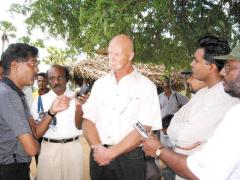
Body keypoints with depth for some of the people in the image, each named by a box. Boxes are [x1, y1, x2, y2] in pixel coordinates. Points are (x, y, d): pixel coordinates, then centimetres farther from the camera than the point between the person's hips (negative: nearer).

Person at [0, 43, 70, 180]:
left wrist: (52, 111, -9)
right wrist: (37, 143, -1)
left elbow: (34, 132, 5)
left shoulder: (16, 94, 9)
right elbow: (32, 148, -24)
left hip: (17, 168, 9)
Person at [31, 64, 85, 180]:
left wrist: (78, 106, -21)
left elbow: (79, 126, -6)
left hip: (73, 147, 0)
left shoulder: (76, 98, 0)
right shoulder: (40, 101, 1)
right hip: (48, 148, 0)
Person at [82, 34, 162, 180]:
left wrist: (111, 152, -15)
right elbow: (88, 120, 2)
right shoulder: (99, 84, 5)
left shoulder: (146, 87, -7)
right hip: (99, 157, 3)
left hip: (130, 159, -3)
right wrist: (98, 148, -13)